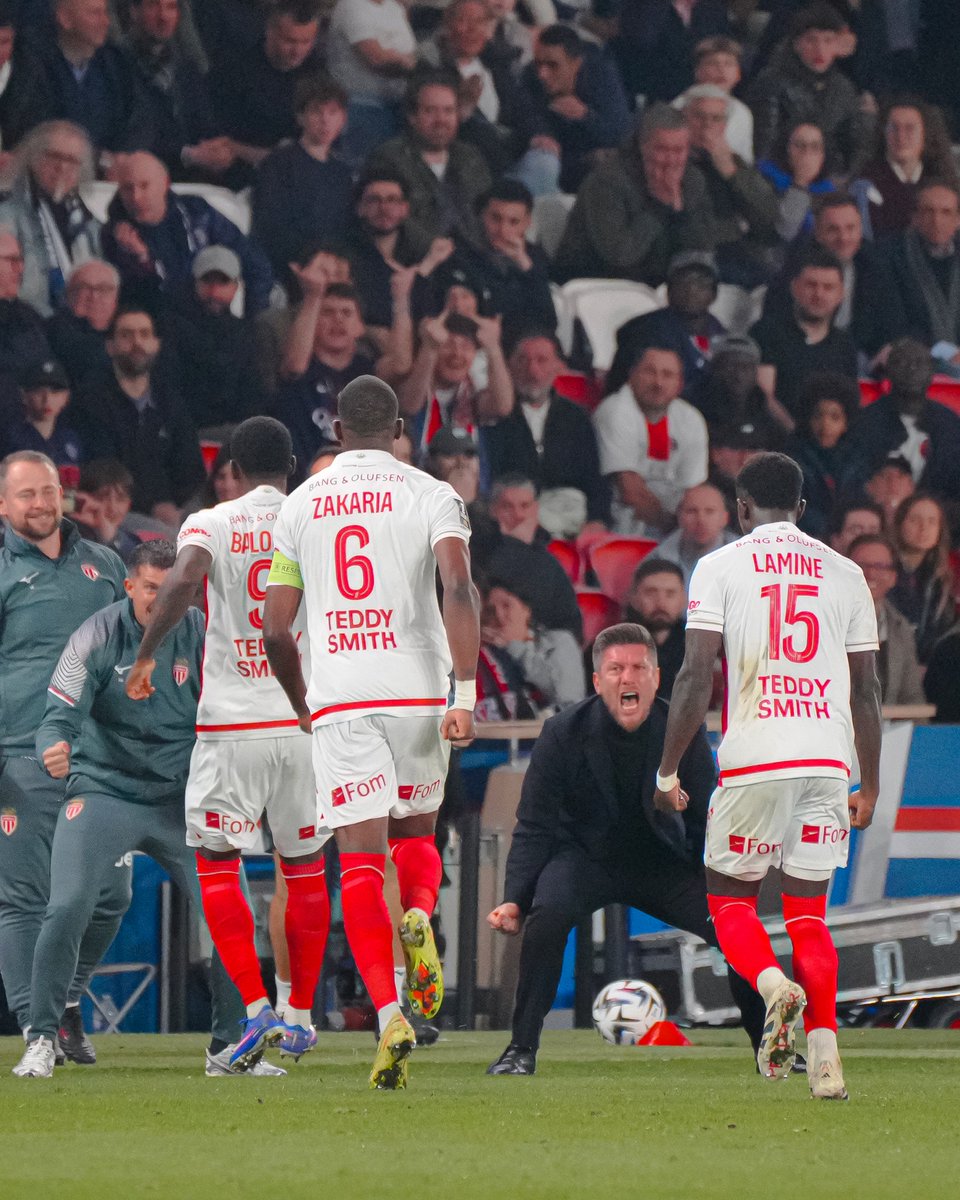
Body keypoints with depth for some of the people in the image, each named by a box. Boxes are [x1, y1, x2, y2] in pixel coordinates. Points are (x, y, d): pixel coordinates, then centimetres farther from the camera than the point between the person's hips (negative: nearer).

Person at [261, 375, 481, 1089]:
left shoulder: (300, 506, 10)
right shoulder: (430, 495, 3)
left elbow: (277, 629, 9)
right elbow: (460, 588, -14)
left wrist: (303, 705, 25)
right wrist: (465, 694, -17)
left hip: (339, 701, 0)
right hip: (418, 689, 0)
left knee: (361, 861, -4)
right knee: (416, 833, 22)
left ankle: (389, 1016, -19)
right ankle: (418, 919, -10)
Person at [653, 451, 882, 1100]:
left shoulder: (721, 566, 2)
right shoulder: (845, 574, 12)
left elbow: (697, 676, -5)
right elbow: (867, 691, 12)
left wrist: (668, 771, 1)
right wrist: (869, 787, 20)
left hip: (755, 761, -3)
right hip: (829, 759, 3)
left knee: (730, 898, 12)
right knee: (808, 912, 9)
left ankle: (775, 986, -17)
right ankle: (825, 1056, -6)